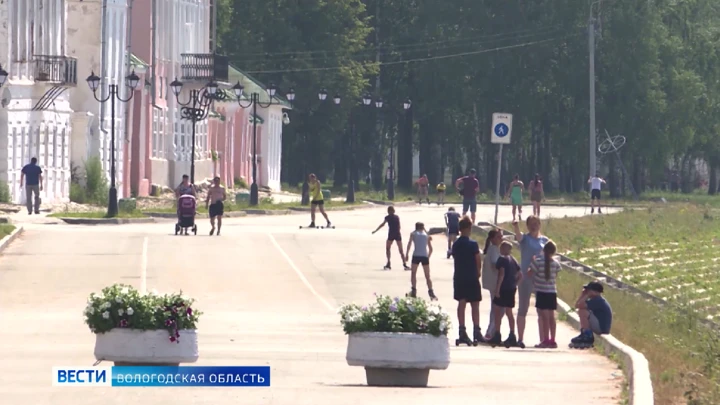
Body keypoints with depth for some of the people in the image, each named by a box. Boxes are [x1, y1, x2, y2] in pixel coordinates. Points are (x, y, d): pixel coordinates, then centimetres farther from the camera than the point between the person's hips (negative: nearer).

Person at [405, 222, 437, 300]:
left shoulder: (413, 234, 12)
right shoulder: (426, 235, 17)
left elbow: (409, 243, -4)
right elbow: (431, 249, 16)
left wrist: (407, 254, -3)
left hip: (416, 256, -2)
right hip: (425, 256, 2)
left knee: (413, 274, 14)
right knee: (427, 276, 8)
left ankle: (413, 291, 3)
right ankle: (431, 293, -5)